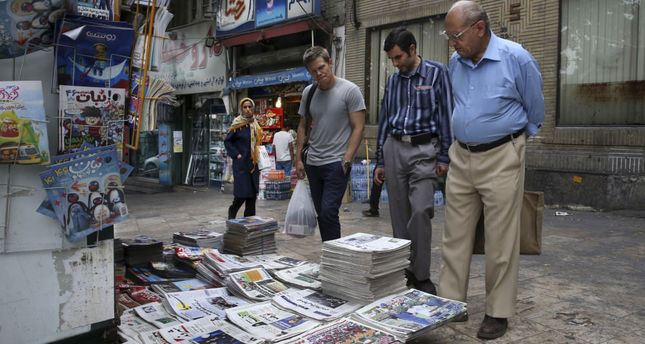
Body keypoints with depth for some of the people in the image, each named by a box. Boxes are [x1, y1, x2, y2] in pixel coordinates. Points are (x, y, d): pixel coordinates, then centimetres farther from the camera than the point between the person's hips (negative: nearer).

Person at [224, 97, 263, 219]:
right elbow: (227, 141, -4)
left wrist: (257, 156, 11)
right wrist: (237, 154, -11)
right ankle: (232, 212, 18)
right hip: (241, 163, -6)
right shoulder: (237, 124, -6)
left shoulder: (255, 124, 12)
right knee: (242, 193, -7)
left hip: (253, 163, 6)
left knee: (252, 194, 5)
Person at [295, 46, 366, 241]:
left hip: (336, 163, -6)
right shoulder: (308, 92, 10)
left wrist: (347, 160, -16)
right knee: (321, 214, 12)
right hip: (313, 164, 6)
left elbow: (358, 128, -9)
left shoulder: (350, 90, -6)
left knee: (328, 212, -14)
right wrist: (299, 159, 10)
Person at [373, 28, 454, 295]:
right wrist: (380, 161, 15)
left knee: (420, 210, -15)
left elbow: (446, 114, -2)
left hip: (424, 149, -5)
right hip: (394, 148, 5)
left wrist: (444, 157, -8)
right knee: (399, 214, 5)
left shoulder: (437, 73, 2)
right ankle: (404, 270, 16)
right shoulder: (393, 80, 15)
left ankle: (422, 275, -1)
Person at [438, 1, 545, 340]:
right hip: (461, 156, 6)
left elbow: (535, 109, 3)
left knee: (500, 241, 1)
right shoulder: (456, 62, 7)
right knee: (455, 236, 8)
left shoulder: (516, 58, -10)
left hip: (501, 158, -5)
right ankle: (450, 303, 20)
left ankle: (498, 312, 15)